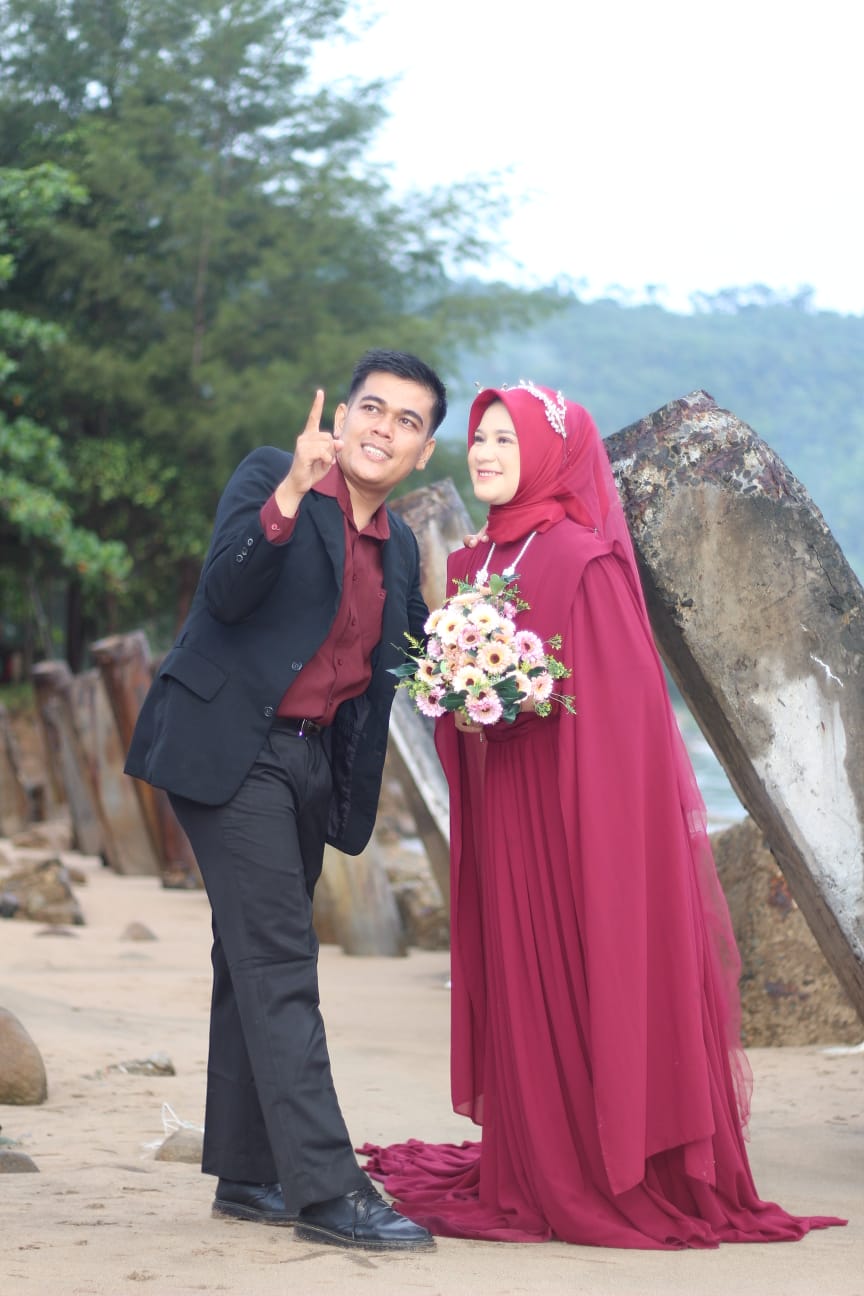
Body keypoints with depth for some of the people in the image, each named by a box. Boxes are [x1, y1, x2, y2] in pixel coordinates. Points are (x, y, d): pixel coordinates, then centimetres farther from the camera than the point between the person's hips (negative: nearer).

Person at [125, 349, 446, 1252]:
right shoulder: (269, 476, -5)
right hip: (232, 747, -8)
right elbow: (227, 592, -19)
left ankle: (246, 1175, 22)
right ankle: (325, 1186, -13)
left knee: (256, 965, 14)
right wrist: (291, 491, -30)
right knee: (279, 963, -11)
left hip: (311, 764, 8)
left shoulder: (399, 549, 15)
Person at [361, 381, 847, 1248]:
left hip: (576, 806, -7)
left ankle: (614, 1181, 4)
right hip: (501, 816, 7)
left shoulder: (584, 560, -9)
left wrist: (525, 698, -20)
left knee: (584, 982, -4)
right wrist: (459, 711, -2)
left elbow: (620, 694, -12)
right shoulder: (471, 566, 14)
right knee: (517, 984, 8)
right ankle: (536, 1175, 15)